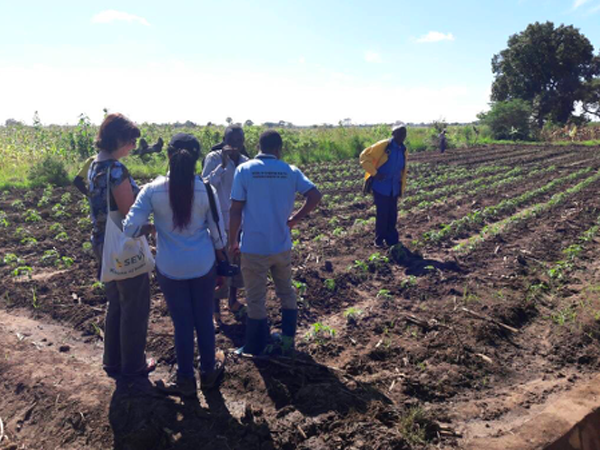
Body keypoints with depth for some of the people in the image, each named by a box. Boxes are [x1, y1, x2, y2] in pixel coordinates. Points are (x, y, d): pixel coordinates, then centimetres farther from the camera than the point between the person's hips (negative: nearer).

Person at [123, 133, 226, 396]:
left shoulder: (152, 190, -13)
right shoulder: (206, 190, -10)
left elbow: (131, 228, -15)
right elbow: (218, 233, -4)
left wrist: (151, 227, 6)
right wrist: (223, 264, 11)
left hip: (170, 268, 0)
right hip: (203, 266, 1)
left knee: (182, 323, 13)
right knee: (204, 319, 17)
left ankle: (186, 381, 29)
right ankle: (208, 372, 36)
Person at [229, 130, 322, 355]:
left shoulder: (244, 170, -8)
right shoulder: (291, 171, -1)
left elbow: (236, 211, -10)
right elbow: (315, 195, -9)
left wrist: (232, 241, 2)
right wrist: (295, 219, 2)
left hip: (254, 248, -2)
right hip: (282, 246, 3)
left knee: (256, 300, 9)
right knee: (286, 292, 22)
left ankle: (255, 350, 22)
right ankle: (288, 340, 30)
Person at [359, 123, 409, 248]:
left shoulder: (403, 150, 6)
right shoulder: (383, 146, -13)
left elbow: (403, 170, 18)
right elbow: (364, 157, -12)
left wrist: (402, 188, 16)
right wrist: (374, 173, -16)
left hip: (394, 189, 6)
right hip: (381, 186, -6)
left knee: (392, 214, 9)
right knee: (382, 214, -2)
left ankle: (392, 239, 22)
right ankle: (379, 240, 13)